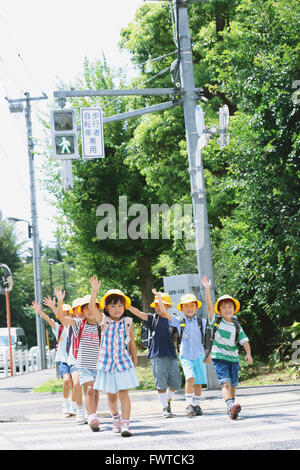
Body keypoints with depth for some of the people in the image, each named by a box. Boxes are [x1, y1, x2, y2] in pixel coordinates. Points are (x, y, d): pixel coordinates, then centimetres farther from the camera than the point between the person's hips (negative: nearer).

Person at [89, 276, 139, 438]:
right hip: (107, 362, 1)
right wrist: (94, 291, -28)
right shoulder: (104, 320, -1)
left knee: (124, 393, -8)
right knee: (111, 395, 11)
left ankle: (125, 424, -11)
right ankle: (115, 418, 35)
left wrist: (134, 361, 15)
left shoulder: (127, 323, 3)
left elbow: (132, 343, 11)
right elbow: (92, 307, -16)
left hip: (124, 362, -1)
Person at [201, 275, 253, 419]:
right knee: (225, 383, -19)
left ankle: (231, 409, 24)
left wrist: (248, 353, -13)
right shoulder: (216, 321, 2)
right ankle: (231, 406, -36)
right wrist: (207, 289, -16)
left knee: (233, 385, 9)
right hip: (219, 357, -3)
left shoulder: (236, 326, 8)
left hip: (233, 358, 4)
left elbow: (244, 341, 4)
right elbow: (209, 306, -7)